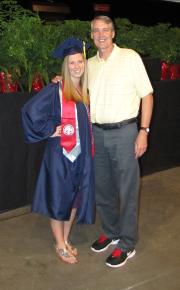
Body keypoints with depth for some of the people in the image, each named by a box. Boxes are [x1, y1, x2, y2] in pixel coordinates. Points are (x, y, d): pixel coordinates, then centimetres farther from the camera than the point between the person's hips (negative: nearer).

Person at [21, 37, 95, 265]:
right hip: (60, 155, -6)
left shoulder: (86, 91, 6)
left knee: (75, 199, 14)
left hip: (81, 155, 6)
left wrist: (89, 147, 7)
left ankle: (66, 239, 34)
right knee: (59, 200, 7)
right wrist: (49, 130, -14)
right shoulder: (56, 90, -13)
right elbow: (30, 111, -20)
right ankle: (60, 245, 26)